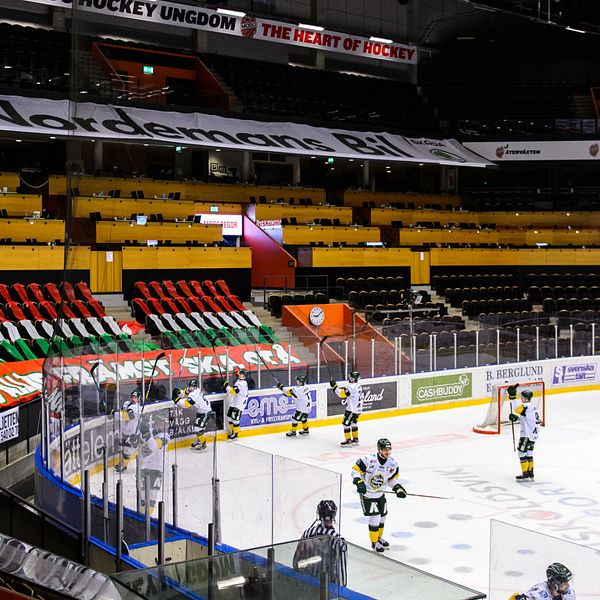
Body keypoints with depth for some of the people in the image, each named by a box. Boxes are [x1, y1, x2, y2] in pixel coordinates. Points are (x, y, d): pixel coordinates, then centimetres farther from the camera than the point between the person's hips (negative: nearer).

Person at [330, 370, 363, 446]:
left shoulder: (352, 387, -21)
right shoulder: (358, 386, 11)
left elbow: (342, 393, -28)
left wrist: (334, 386, -23)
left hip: (352, 409, -10)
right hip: (357, 409, 10)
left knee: (346, 423, -3)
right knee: (353, 423, 22)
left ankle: (348, 440, -2)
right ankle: (355, 439, 29)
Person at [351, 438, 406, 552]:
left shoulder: (392, 462, -8)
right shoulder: (369, 460, -27)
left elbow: (392, 478, 7)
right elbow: (356, 469, -19)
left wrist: (397, 488, -6)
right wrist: (359, 482, -30)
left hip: (380, 493, 6)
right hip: (367, 493, -6)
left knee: (382, 516, 16)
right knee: (375, 517, -9)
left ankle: (379, 537, 39)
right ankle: (374, 542, 8)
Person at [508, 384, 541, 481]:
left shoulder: (526, 406, -19)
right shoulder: (532, 407, 13)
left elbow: (515, 408, -35)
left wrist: (512, 396, -36)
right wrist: (516, 418, 3)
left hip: (527, 434, -10)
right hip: (533, 433, 10)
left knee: (522, 452, -3)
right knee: (529, 453, 16)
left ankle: (525, 475, 1)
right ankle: (530, 474, 21)